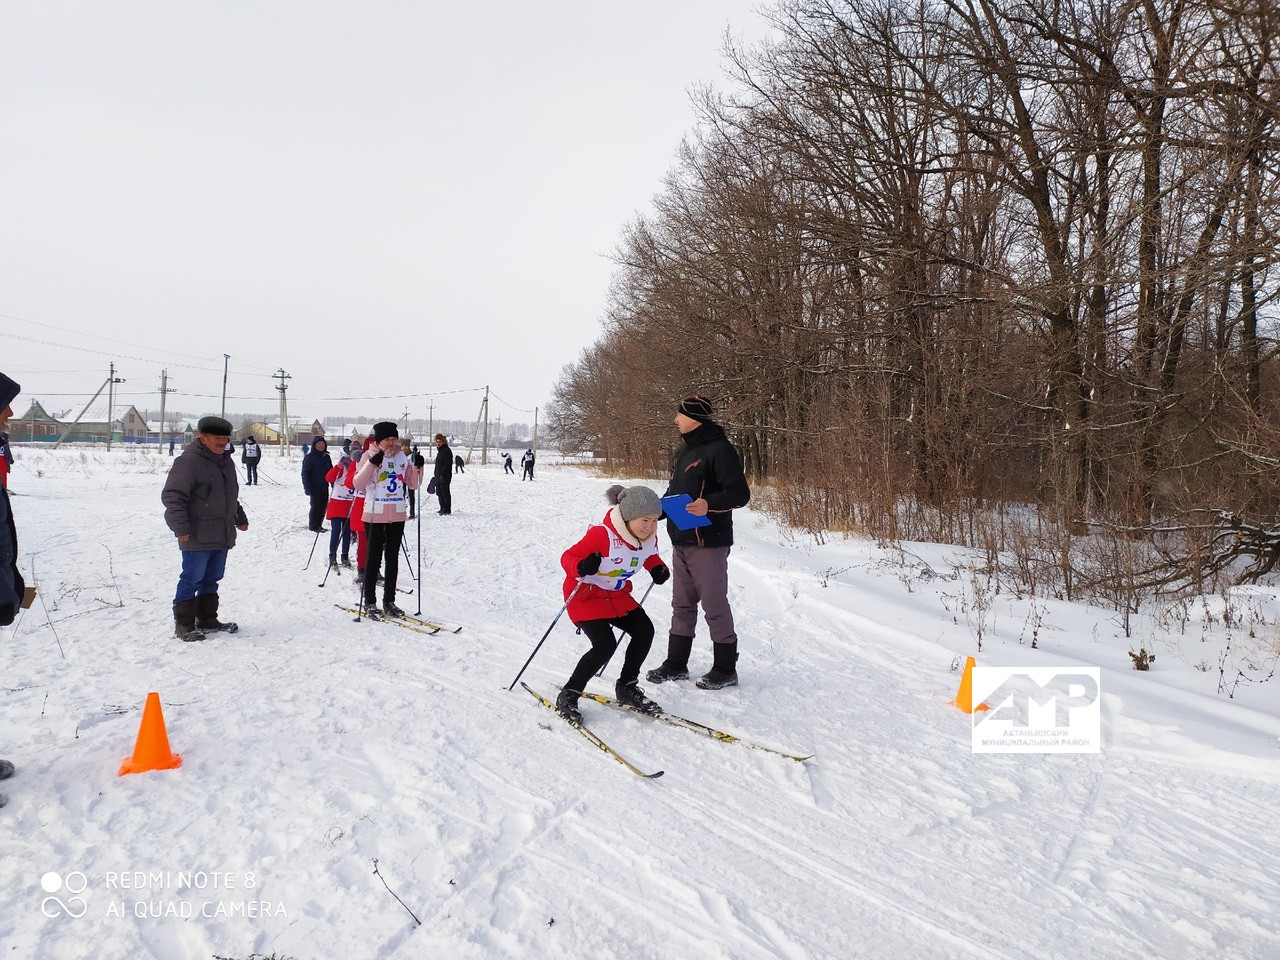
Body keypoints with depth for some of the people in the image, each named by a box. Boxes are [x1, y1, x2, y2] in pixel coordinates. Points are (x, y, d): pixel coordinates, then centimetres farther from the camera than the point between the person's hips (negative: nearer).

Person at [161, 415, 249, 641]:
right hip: (197, 537, -8)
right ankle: (184, 625, 6)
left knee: (211, 579, 15)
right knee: (192, 579, -3)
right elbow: (172, 496, -17)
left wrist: (239, 518, 29)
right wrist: (181, 528, -21)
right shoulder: (188, 461, -14)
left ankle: (207, 620, 25)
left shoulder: (225, 461, 15)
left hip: (222, 536, 8)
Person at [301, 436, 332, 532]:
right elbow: (305, 473, -8)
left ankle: (319, 525, 18)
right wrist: (307, 488, -14)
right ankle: (313, 527, 8)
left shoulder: (326, 457, 10)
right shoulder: (309, 457, -7)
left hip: (324, 487, 6)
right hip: (315, 487, -5)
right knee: (315, 506, -3)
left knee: (323, 506, 7)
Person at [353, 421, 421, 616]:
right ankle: (369, 602, 10)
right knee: (374, 558, 0)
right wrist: (372, 464, -24)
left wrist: (417, 468, -5)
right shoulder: (369, 456, -4)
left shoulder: (402, 457, 8)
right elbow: (358, 484, -14)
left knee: (393, 558, 10)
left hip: (397, 516, 4)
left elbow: (412, 485, 12)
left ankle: (389, 602, 19)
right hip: (375, 515, -4)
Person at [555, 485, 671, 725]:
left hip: (618, 596, 8)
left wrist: (658, 570, -4)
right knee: (605, 646, -20)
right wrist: (582, 567, -46)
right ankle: (567, 696, -3)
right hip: (585, 595, -7)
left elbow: (650, 557, 17)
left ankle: (627, 687, 19)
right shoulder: (602, 535, -29)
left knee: (644, 631, -2)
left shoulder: (649, 538, -6)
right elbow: (568, 557, -25)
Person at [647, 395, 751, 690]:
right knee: (682, 605, 15)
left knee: (715, 606, 0)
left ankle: (725, 669, 12)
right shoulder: (683, 452, 16)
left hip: (708, 543, -9)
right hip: (681, 542, 9)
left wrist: (709, 505, -32)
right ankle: (676, 664, 24)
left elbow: (740, 493, -18)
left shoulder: (719, 449, -13)